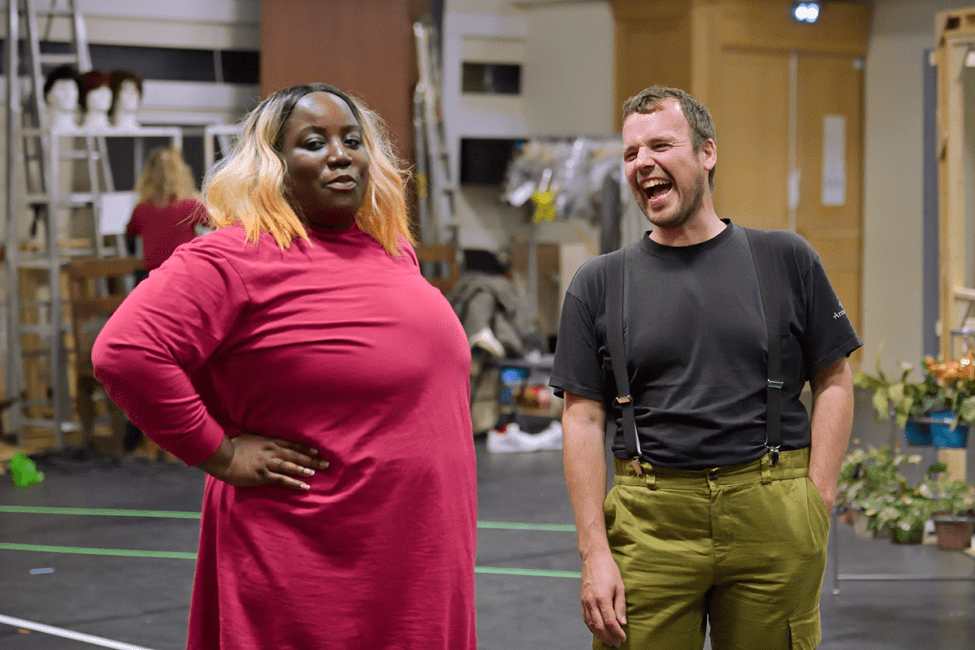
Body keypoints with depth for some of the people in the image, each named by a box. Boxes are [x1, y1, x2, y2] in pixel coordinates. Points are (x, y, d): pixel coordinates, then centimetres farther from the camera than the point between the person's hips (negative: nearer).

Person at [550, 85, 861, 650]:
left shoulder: (786, 259, 7)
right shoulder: (598, 285, 7)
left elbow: (834, 383, 9)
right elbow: (584, 419, 4)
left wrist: (817, 499, -3)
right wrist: (595, 552, -4)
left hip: (771, 518, 0)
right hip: (650, 519, 0)